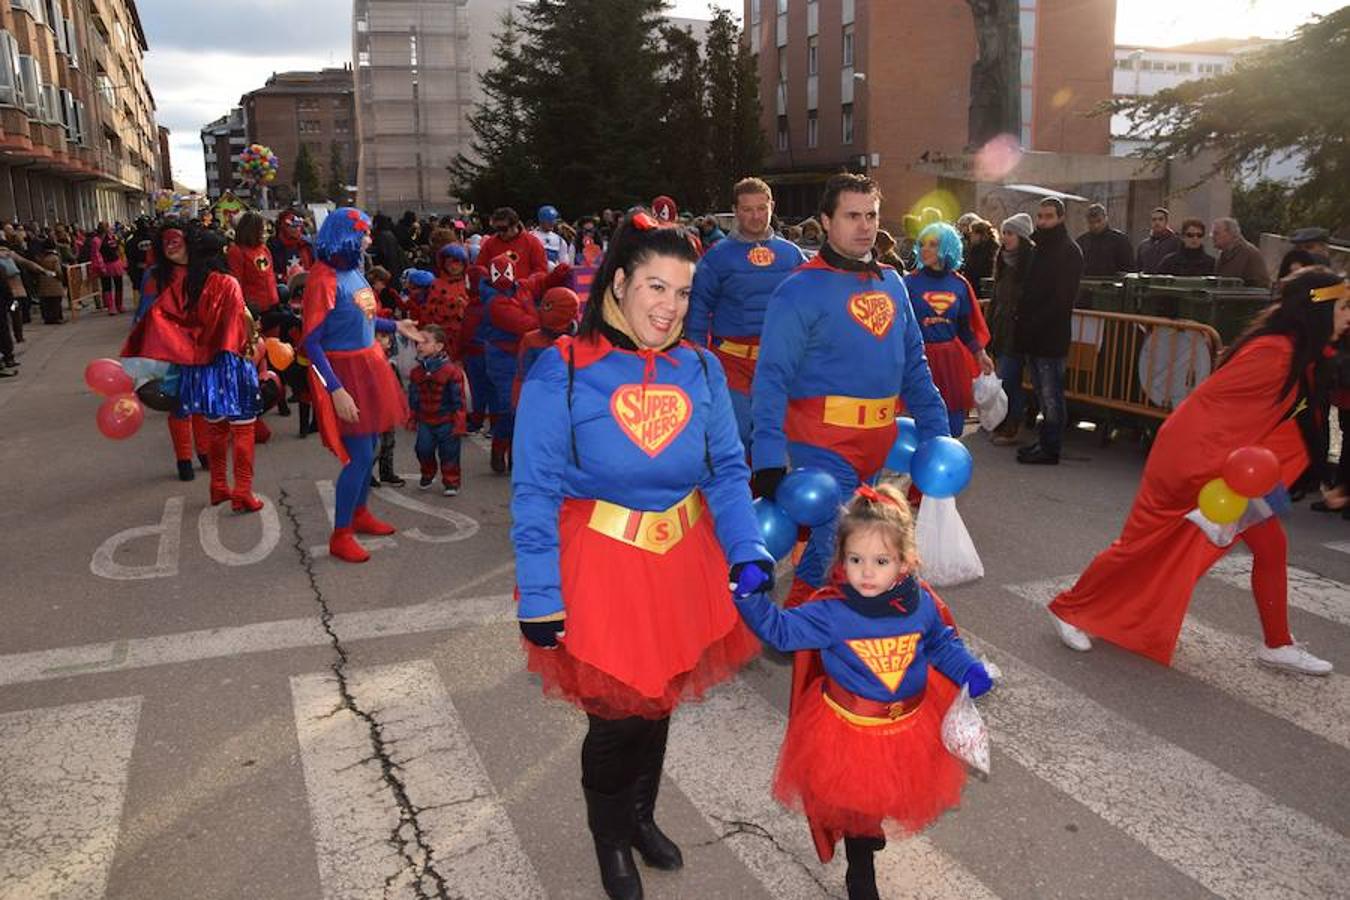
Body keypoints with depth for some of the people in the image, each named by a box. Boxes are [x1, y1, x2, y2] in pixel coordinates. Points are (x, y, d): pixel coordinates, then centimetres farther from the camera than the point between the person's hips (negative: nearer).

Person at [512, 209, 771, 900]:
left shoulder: (700, 369, -1)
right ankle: (610, 836, 37)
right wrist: (540, 599, -13)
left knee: (660, 700, 19)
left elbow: (727, 471, 2)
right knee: (617, 712, 5)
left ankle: (641, 816, 47)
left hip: (684, 559, 4)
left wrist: (748, 552, -12)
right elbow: (536, 493, -12)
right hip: (602, 564, -4)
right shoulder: (562, 371, -14)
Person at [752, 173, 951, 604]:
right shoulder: (801, 289, -10)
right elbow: (771, 378, -15)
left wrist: (936, 431, 11)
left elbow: (914, 364, 17)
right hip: (824, 441, -7)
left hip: (882, 439, 7)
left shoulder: (892, 282, 12)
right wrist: (770, 460, -24)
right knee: (833, 548, -7)